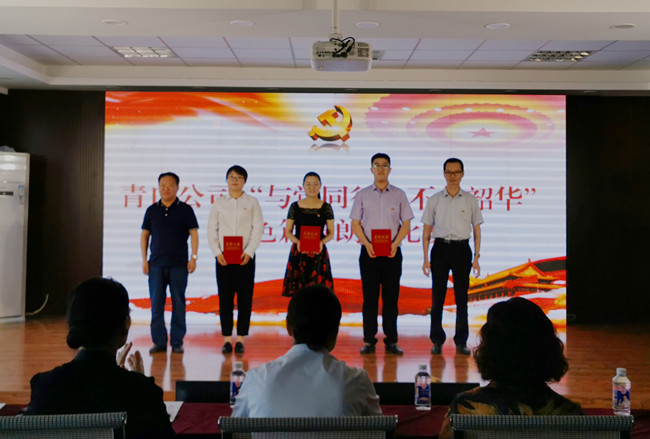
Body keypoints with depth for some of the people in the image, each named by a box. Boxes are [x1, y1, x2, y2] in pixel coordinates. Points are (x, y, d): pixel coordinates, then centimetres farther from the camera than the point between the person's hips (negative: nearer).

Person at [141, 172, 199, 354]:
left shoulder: (185, 210, 2)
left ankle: (177, 342, 9)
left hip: (179, 264, -2)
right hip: (156, 264, 2)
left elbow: (193, 233, 1)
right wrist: (144, 259, 5)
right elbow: (145, 235, 12)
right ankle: (159, 341, 9)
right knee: (156, 304, 2)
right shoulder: (152, 210, 9)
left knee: (178, 303, 1)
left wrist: (194, 257, -7)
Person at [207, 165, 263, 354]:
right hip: (223, 258, 1)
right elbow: (212, 230, 6)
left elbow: (258, 229, 0)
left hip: (245, 257, -1)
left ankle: (240, 339, 6)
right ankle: (227, 339, 7)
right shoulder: (219, 203, 10)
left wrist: (248, 252, -12)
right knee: (225, 299, 1)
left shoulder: (252, 202, 7)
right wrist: (217, 253, -7)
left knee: (245, 299, 0)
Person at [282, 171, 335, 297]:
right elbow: (287, 232, 7)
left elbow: (331, 233, 7)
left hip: (319, 253, 0)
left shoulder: (326, 208, 5)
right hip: (299, 253, 0)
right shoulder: (295, 207, 5)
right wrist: (297, 241, -13)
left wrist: (322, 241, -13)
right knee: (298, 292, -4)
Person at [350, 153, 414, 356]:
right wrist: (367, 244, -10)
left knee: (391, 297, 1)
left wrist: (395, 243, -11)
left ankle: (391, 341, 6)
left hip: (392, 252, 0)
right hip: (369, 252, 0)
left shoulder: (399, 195, 8)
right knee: (369, 297, 1)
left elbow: (406, 224, 6)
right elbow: (355, 224, 5)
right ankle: (369, 341, 6)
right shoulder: (362, 195, 8)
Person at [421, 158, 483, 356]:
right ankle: (437, 341, 10)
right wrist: (425, 258, 1)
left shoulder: (470, 200, 5)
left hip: (461, 249, 0)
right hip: (440, 249, 0)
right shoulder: (434, 200, 5)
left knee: (462, 297, 3)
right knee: (437, 296, 1)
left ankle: (461, 341, 11)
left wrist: (476, 258, 2)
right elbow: (426, 231, 7)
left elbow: (477, 230, 7)